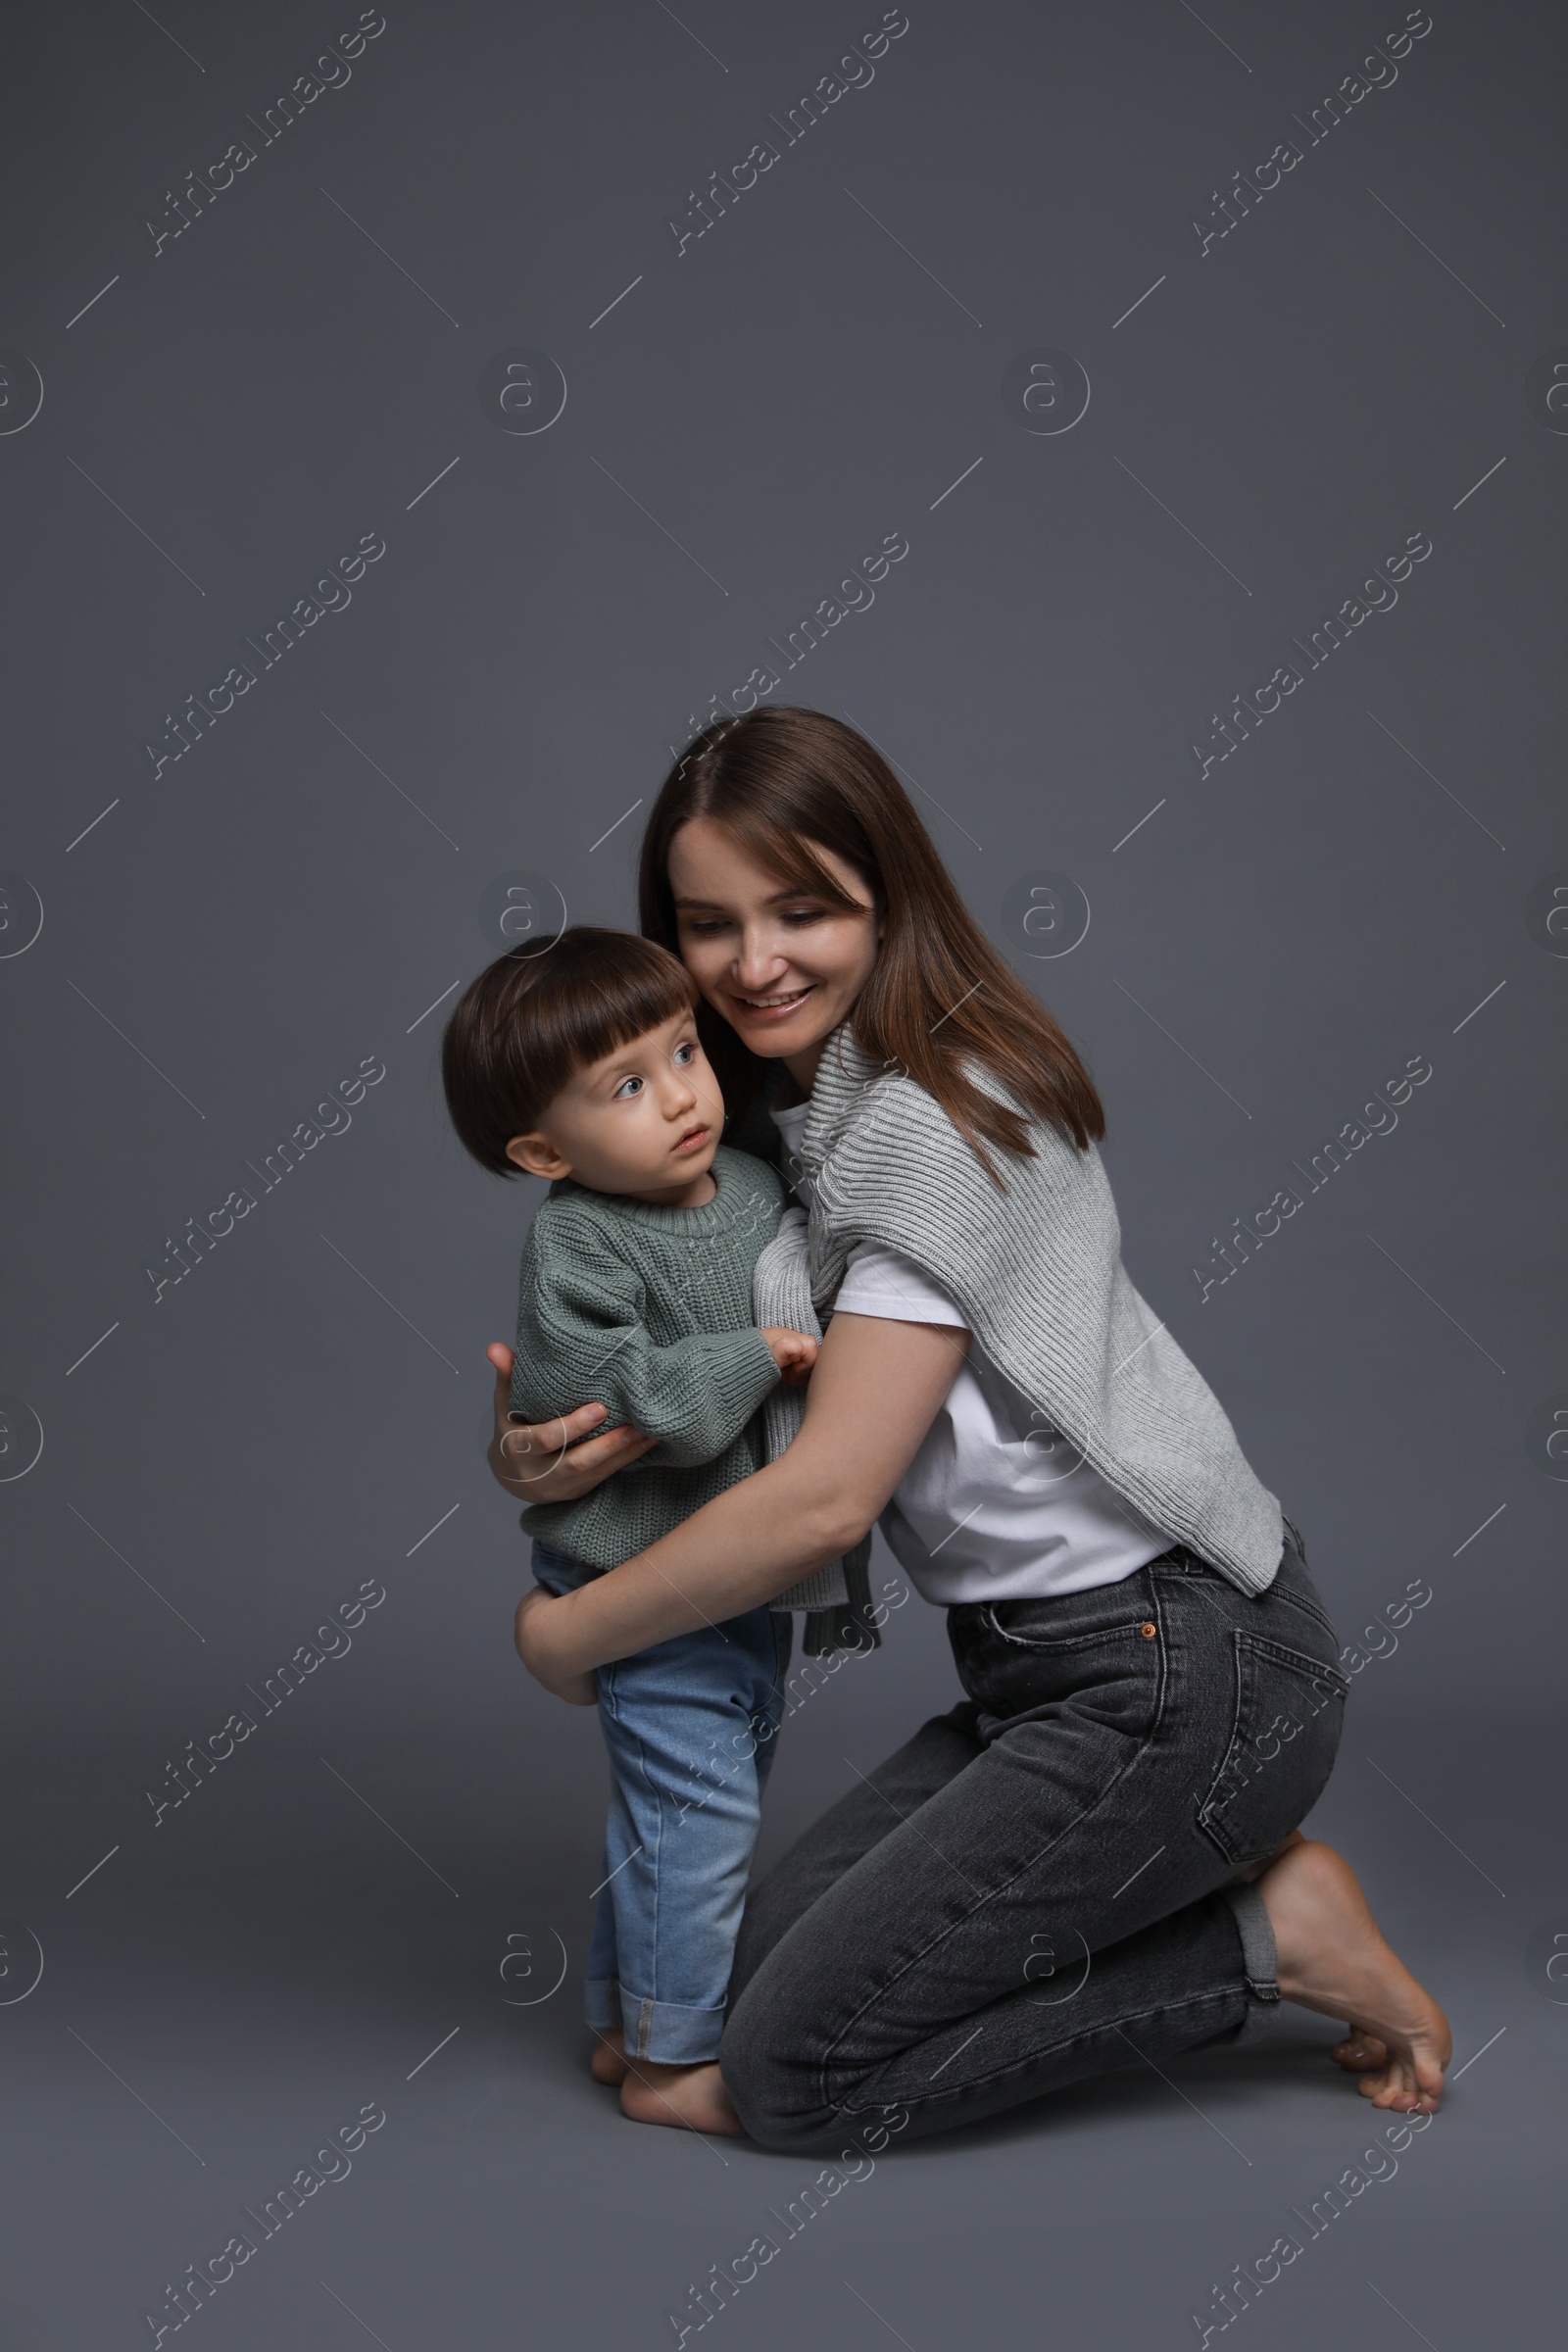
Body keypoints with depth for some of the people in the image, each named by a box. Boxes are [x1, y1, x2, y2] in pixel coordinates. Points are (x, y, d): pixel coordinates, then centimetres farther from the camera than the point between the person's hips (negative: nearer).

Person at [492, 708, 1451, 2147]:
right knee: (769, 1958, 14)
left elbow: (826, 1496, -22)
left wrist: (563, 1634, -9)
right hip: (1053, 1664, 9)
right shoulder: (779, 1111, 10)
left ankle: (1272, 1934, 1)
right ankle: (1214, 1868, 13)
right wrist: (538, 1459, -9)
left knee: (793, 2071, -6)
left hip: (1180, 1668, -9)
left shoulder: (935, 1125, -19)